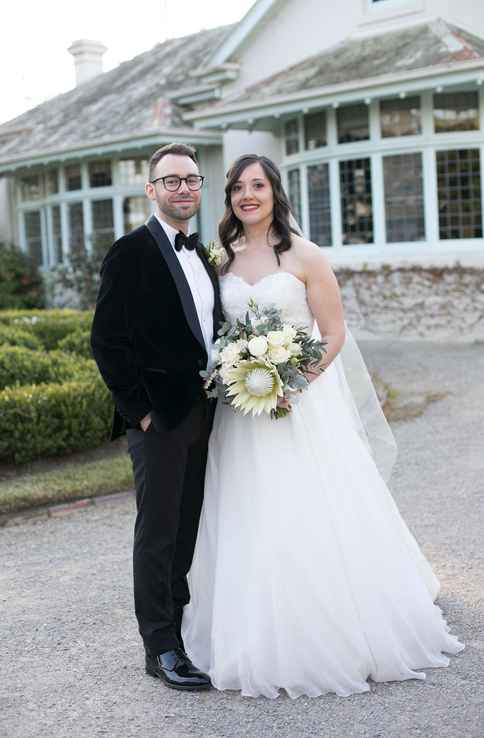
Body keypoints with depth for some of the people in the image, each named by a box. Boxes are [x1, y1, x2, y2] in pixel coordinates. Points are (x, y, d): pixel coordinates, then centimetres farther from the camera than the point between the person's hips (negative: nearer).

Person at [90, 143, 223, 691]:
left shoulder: (202, 256, 14)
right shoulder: (130, 253, -9)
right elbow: (107, 341, -13)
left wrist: (218, 401, 9)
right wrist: (138, 409, -14)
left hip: (201, 415, 7)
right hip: (158, 417, -7)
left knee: (188, 528, 14)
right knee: (158, 531, 1)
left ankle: (178, 622, 28)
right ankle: (160, 647, 11)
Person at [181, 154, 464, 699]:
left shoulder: (304, 256, -3)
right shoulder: (223, 259, 9)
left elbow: (334, 333, -4)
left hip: (301, 400, -4)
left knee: (314, 518, -5)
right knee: (251, 525, 5)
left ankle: (342, 639, 11)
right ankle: (267, 646, 20)